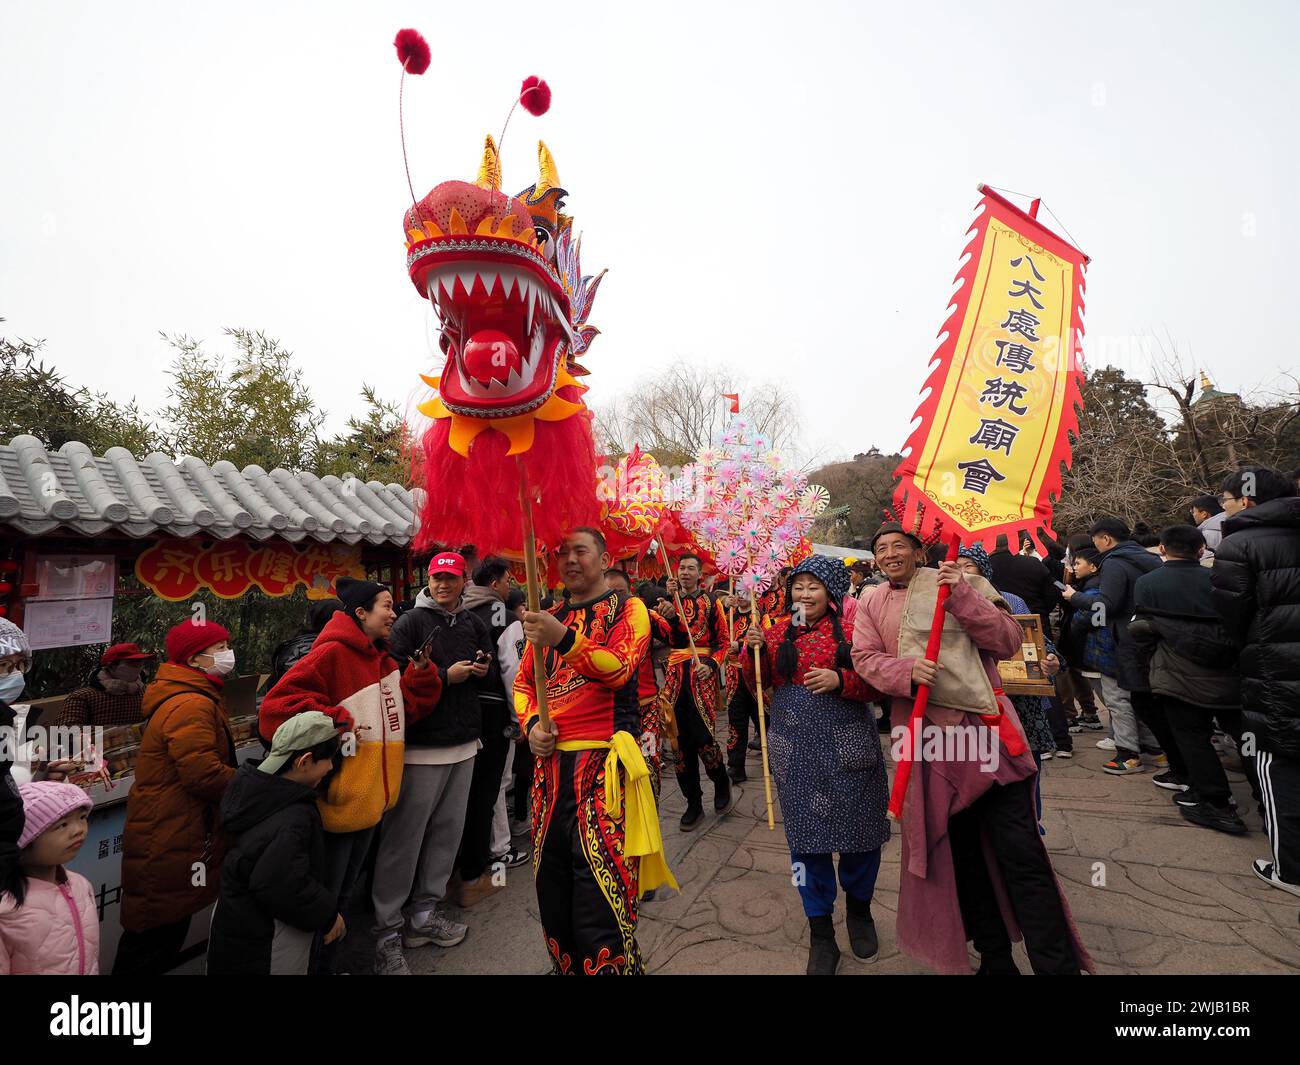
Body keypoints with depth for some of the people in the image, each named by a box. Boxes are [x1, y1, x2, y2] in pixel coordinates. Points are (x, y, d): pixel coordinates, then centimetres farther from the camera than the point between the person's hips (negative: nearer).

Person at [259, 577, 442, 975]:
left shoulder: (382, 660, 9)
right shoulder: (332, 653, -18)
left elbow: (409, 708, 10)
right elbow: (278, 705, -23)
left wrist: (420, 672, -3)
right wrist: (333, 723, -25)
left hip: (371, 798, 9)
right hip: (338, 800, -9)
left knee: (346, 889, 24)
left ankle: (330, 963, 42)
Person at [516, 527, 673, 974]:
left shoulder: (627, 608, 0)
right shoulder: (549, 618, 16)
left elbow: (620, 668, -16)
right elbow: (522, 682, 19)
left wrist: (564, 639, -31)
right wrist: (531, 724, -1)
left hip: (604, 762, -5)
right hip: (551, 762, 6)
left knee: (600, 886, -6)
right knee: (551, 885, 13)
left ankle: (612, 967, 14)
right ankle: (566, 966, 32)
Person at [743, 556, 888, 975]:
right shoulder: (779, 631, 5)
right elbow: (757, 684, 7)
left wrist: (840, 679, -21)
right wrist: (754, 648, -10)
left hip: (848, 746, -1)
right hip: (797, 749, 2)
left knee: (859, 830, 11)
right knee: (806, 833, 8)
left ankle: (859, 909, 41)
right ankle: (821, 932, 28)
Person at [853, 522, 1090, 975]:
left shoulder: (962, 583, 3)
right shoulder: (871, 603, 10)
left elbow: (1008, 641, -4)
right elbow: (865, 658, 0)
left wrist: (962, 596, -16)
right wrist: (907, 671, -18)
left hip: (986, 730, -2)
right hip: (927, 737, 3)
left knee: (1020, 853, -3)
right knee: (959, 851, 14)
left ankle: (1057, 963, 13)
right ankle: (995, 957, 33)